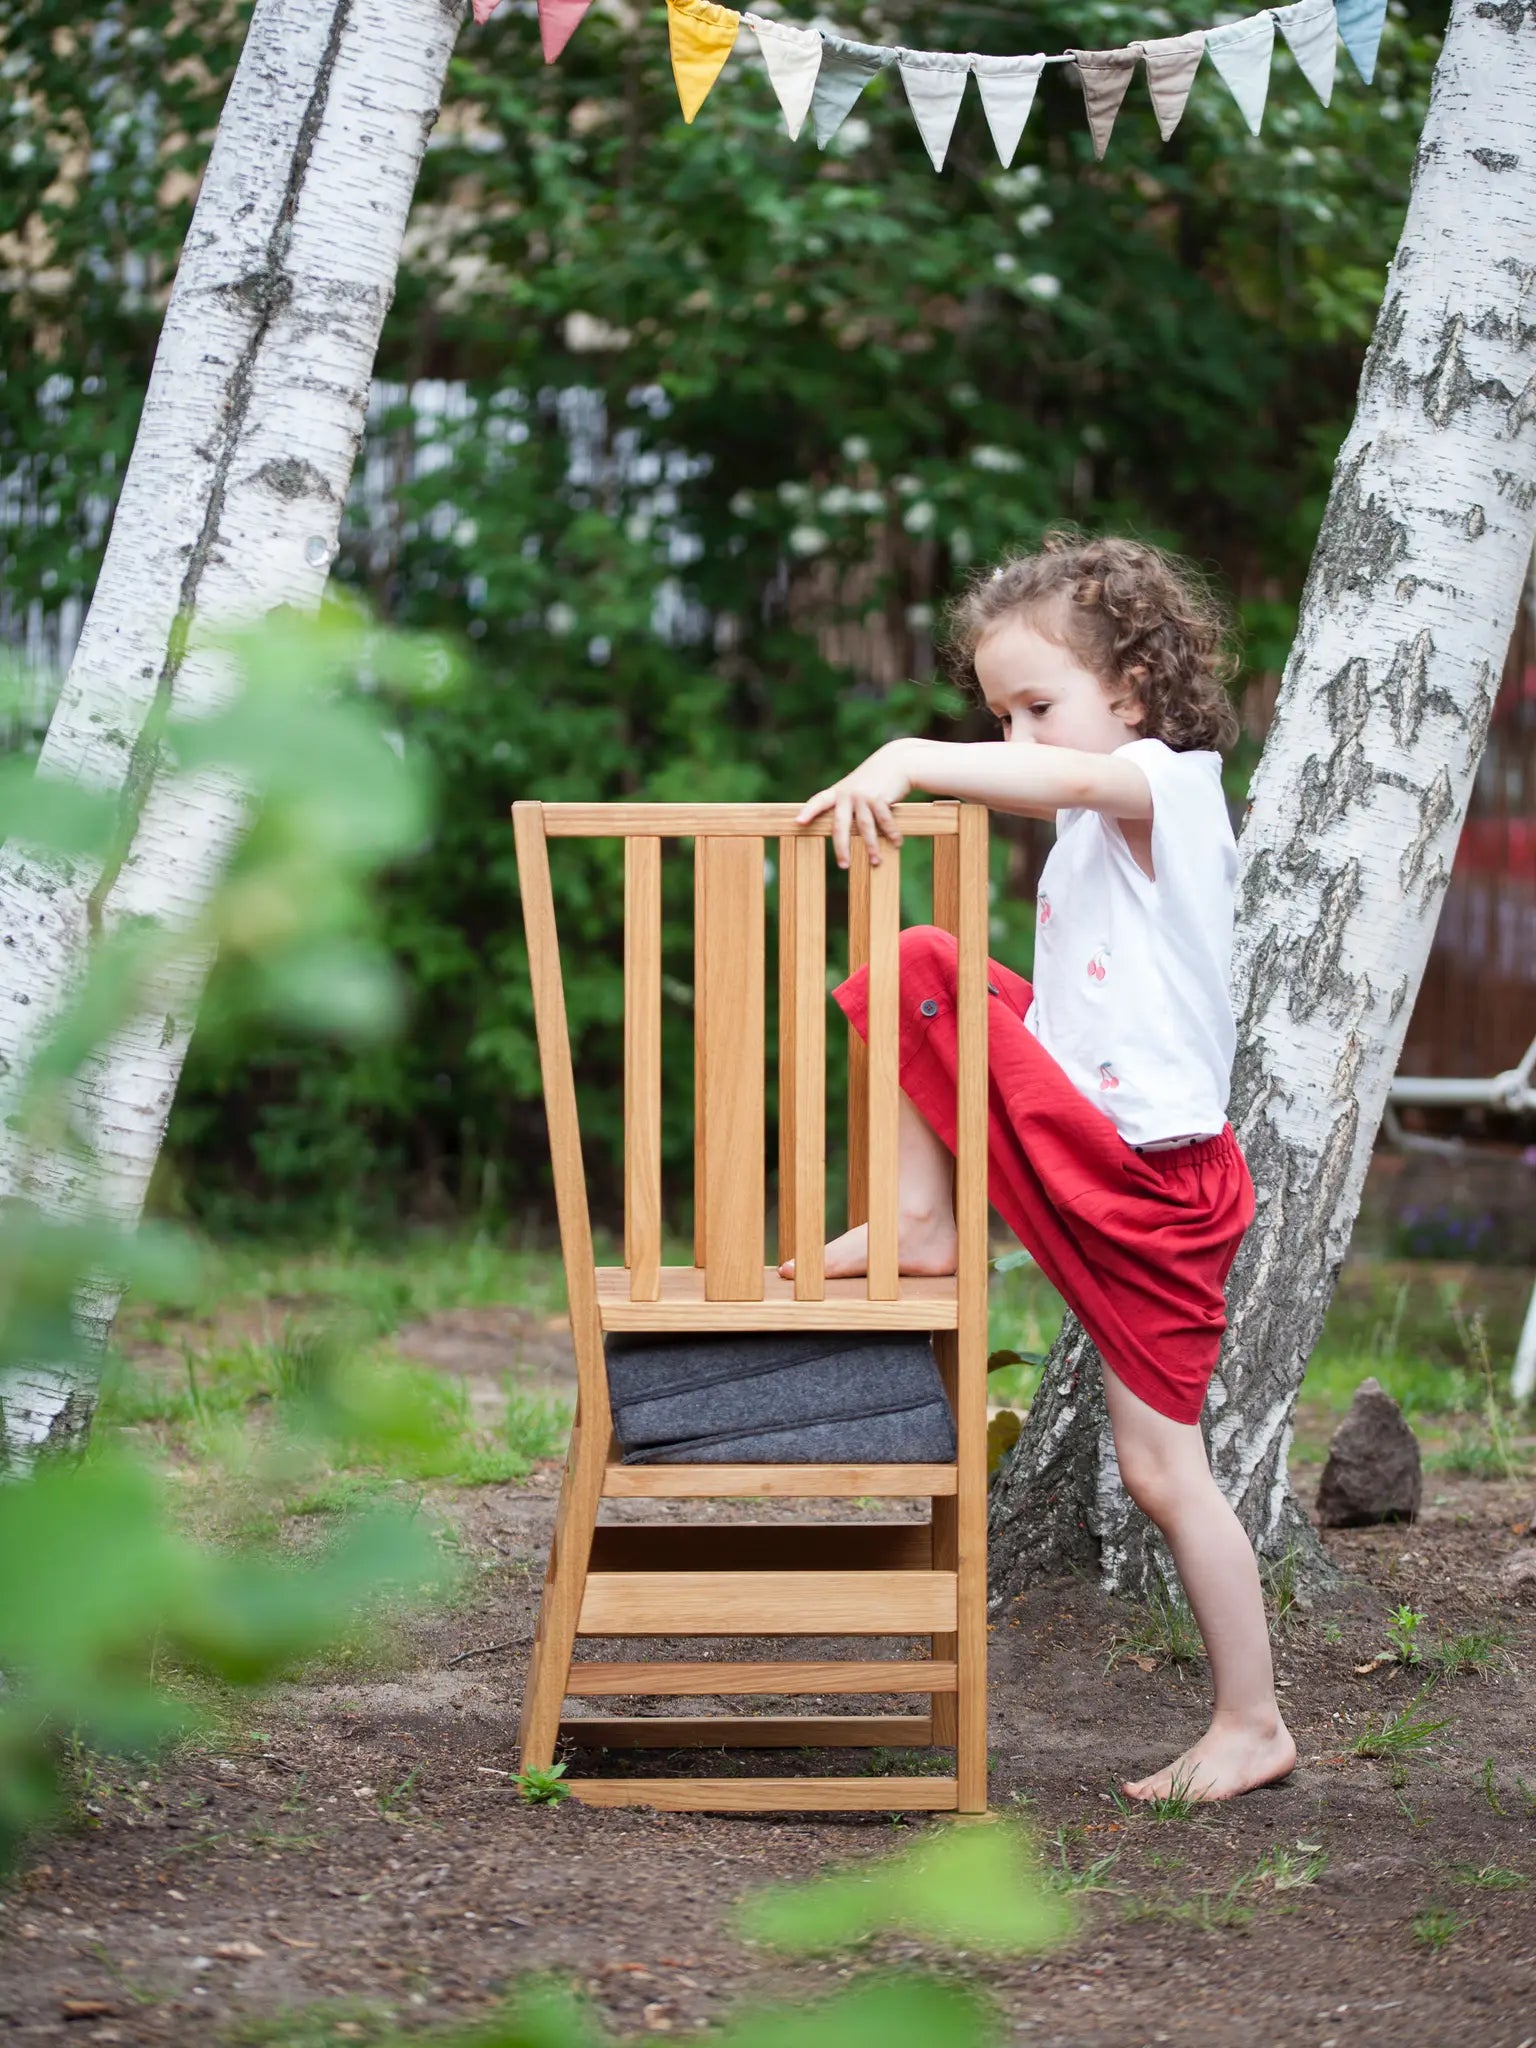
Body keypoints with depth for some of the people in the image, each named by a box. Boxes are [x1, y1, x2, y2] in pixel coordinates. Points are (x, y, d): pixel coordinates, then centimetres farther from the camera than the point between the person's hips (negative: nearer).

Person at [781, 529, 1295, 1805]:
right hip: (1077, 1150, 8)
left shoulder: (1170, 782, -14)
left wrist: (906, 763, -50)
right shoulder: (1095, 829, 15)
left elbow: (1058, 777, -39)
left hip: (1153, 1183, -8)